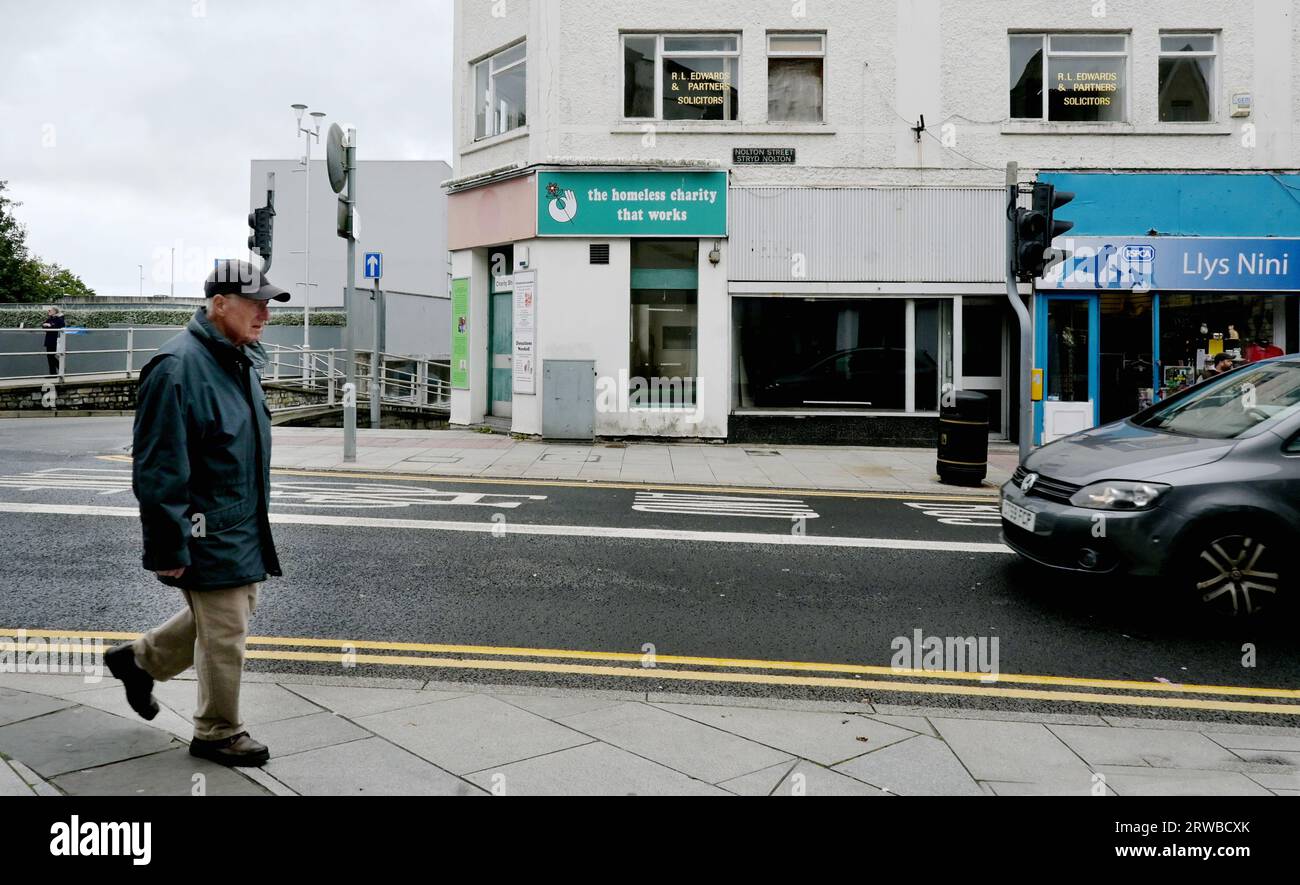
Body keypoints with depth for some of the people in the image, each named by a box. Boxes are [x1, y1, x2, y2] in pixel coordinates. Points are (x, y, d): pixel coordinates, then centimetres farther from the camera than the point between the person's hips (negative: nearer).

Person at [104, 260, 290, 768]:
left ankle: (140, 660, 41)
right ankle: (218, 734, 23)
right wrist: (168, 550, -21)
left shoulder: (236, 361, 10)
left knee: (229, 612, 23)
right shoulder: (178, 367, -21)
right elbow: (159, 472, -23)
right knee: (224, 635, 3)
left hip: (242, 530, 10)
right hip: (209, 534, -9)